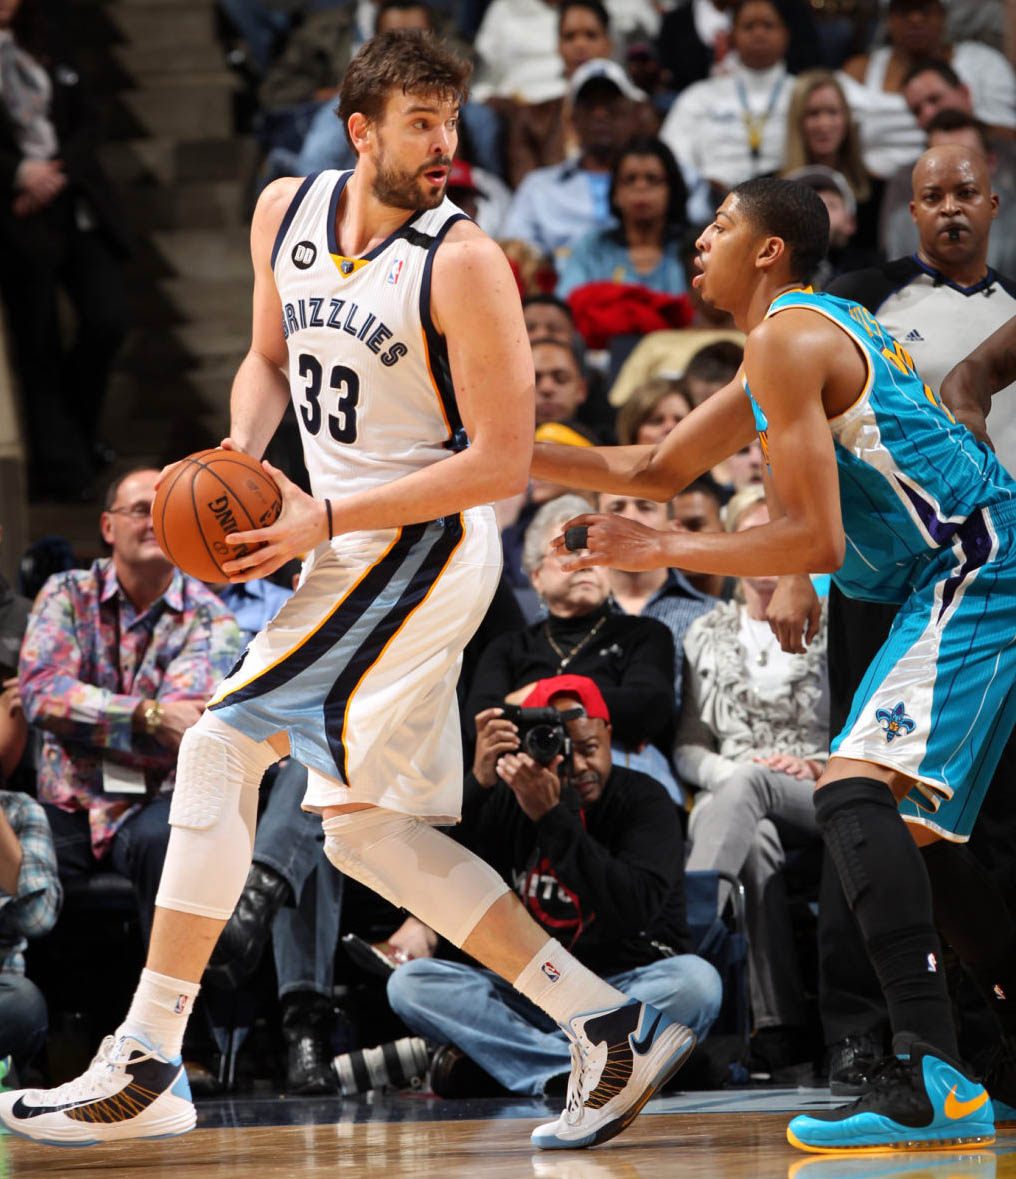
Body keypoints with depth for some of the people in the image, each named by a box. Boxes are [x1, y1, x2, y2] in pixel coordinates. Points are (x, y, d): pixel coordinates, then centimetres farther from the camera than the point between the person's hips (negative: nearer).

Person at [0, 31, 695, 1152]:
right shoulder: (287, 211, 4)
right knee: (367, 831, 10)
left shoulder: (463, 263, -17)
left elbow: (499, 463, -17)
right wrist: (234, 463, 1)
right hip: (354, 554, 9)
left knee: (219, 751, -13)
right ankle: (611, 1030, 11)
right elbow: (271, 356, 21)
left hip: (419, 545, -9)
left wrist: (326, 520, -20)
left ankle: (143, 1066, -9)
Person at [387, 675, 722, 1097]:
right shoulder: (505, 801, 4)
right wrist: (477, 783, -21)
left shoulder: (643, 800, -4)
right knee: (410, 982, -19)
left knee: (696, 981, -34)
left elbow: (633, 908, -21)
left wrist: (553, 818, -26)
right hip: (525, 994, 2)